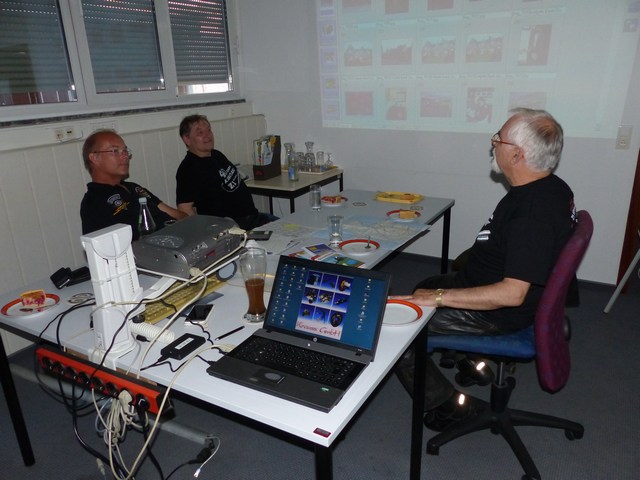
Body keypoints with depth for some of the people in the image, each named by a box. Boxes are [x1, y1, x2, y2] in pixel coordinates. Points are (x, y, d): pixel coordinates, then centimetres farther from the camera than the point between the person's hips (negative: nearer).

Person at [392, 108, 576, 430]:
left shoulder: (532, 214, -32)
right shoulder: (552, 188, 1)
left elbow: (512, 294, -35)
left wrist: (438, 297, -30)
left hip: (498, 313, -10)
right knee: (425, 285, 28)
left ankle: (446, 406, 6)